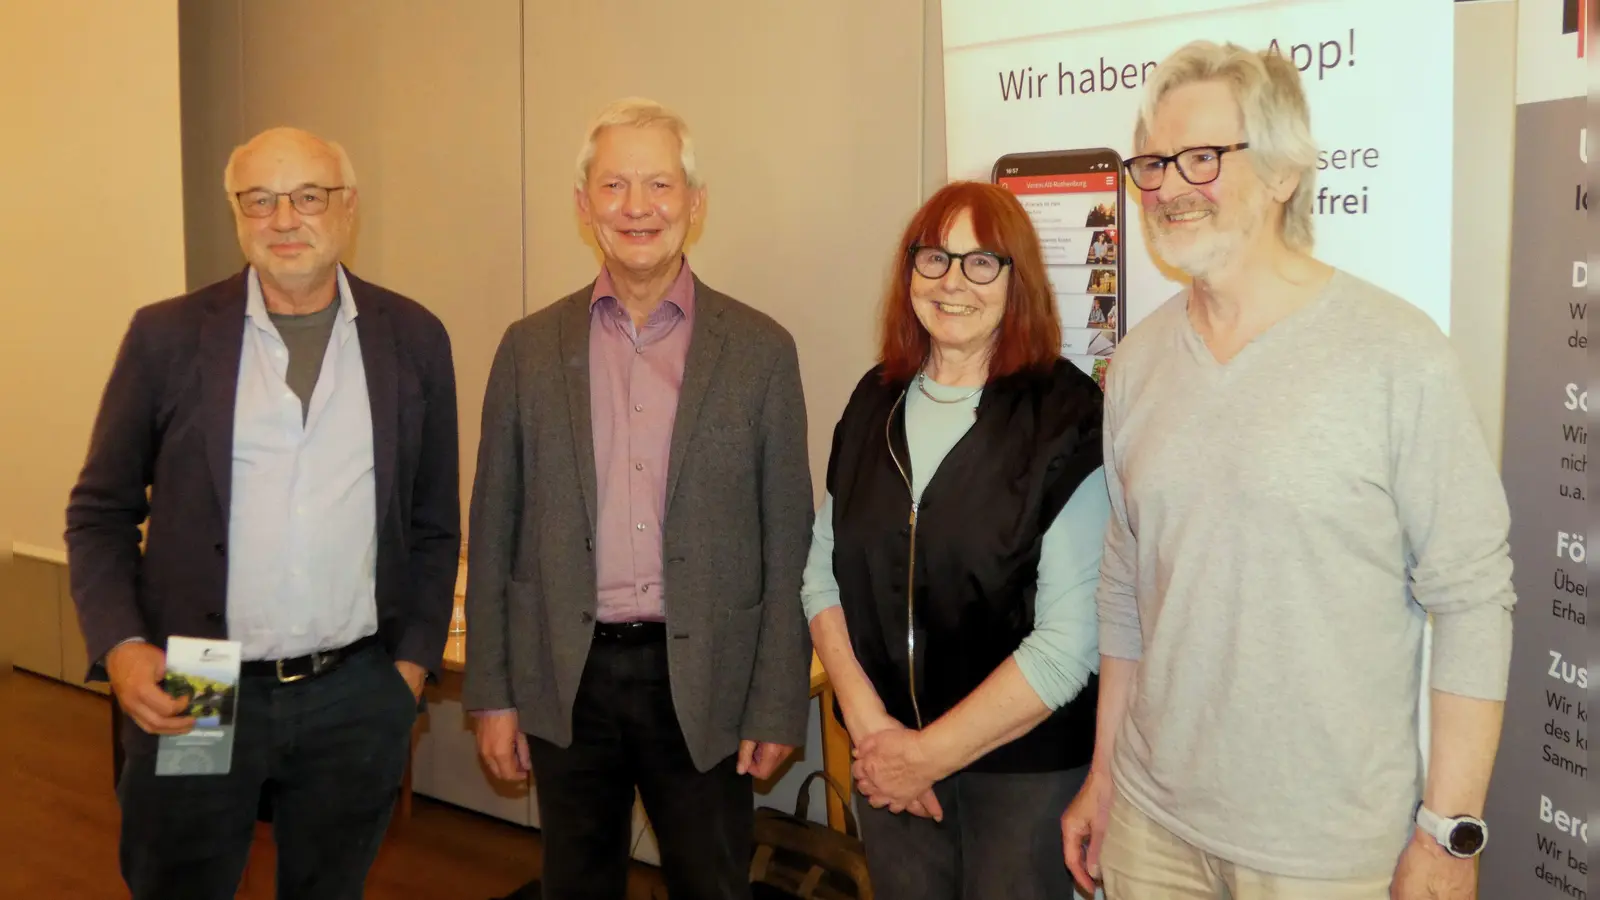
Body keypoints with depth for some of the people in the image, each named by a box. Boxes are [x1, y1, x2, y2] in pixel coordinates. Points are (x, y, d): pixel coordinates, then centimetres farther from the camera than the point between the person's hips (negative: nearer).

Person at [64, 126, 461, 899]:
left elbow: (434, 520, 7)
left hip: (356, 697, 1)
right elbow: (100, 510, 4)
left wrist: (414, 660, 3)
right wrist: (119, 648, -9)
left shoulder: (413, 338, 2)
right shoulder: (167, 336, -1)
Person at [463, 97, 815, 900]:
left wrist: (777, 709, -3)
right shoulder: (531, 348, 3)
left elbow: (787, 544, -1)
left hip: (703, 684, -1)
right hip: (567, 678, 2)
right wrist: (492, 693, 3)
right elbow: (494, 533, 6)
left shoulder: (761, 350, -2)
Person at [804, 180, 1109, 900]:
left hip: (1026, 764, -4)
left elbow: (1069, 642, -18)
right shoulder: (876, 402, 3)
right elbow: (824, 576, 4)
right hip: (888, 758, 4)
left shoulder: (1064, 417, -13)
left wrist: (930, 753, -13)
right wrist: (870, 722, -8)